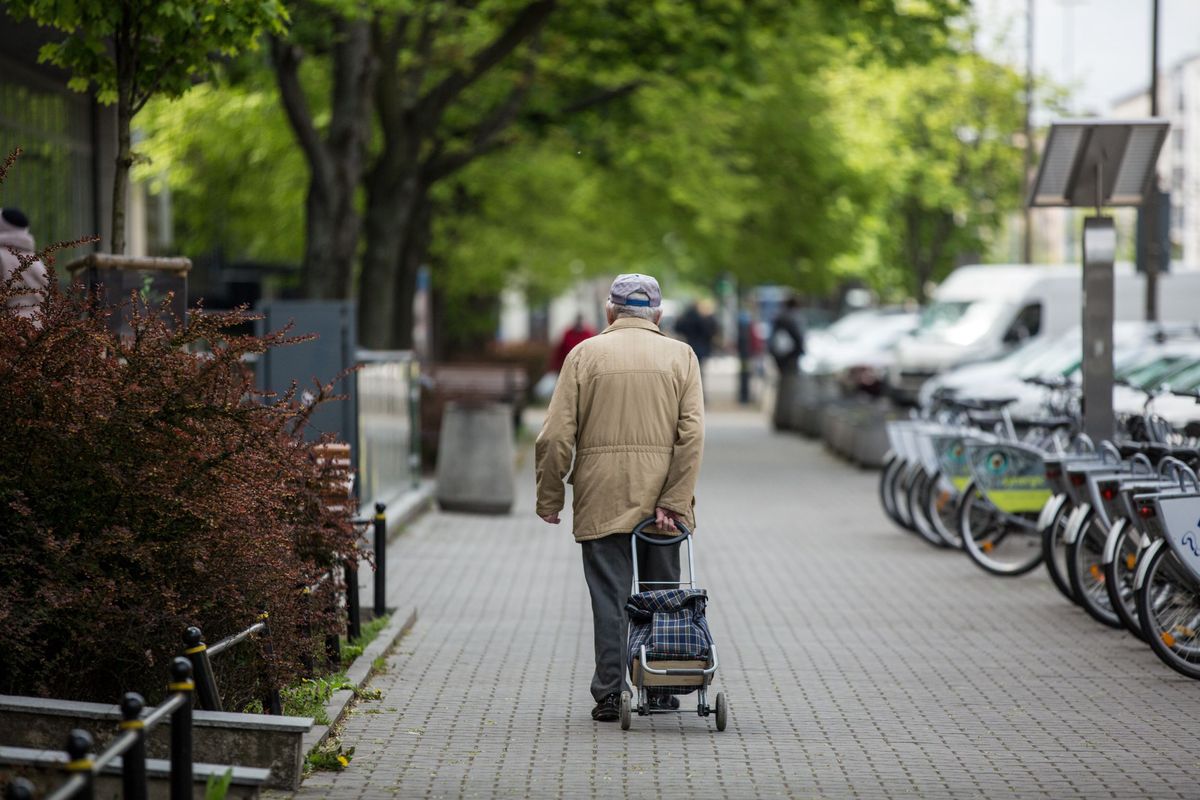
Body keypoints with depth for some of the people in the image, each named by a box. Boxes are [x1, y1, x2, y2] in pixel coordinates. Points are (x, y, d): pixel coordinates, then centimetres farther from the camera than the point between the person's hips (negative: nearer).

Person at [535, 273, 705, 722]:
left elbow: (557, 435, -4)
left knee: (609, 596, 2)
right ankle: (664, 689, 17)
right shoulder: (680, 356, 5)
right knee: (662, 595, 12)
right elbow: (693, 435, -6)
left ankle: (610, 693, 1)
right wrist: (673, 501, -8)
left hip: (601, 499, -1)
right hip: (661, 497, 1)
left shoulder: (585, 355, 2)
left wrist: (550, 497, 4)